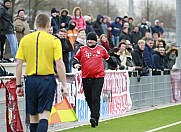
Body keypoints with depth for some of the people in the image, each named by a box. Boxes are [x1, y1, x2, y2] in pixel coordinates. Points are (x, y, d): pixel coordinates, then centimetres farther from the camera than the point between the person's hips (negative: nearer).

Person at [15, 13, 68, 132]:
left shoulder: (25, 39, 4)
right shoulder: (54, 40, -4)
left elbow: (19, 64, 2)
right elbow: (59, 64, -8)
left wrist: (18, 85, 9)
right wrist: (64, 86, -4)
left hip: (31, 80, 3)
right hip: (47, 79, -3)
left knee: (33, 117, 13)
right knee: (44, 115, -5)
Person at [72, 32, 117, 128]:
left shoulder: (101, 49, 8)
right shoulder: (82, 49, 7)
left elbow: (108, 58, 25)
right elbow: (75, 58, 14)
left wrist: (115, 65, 40)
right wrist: (75, 64, -9)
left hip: (98, 77, -2)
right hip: (86, 77, 2)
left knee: (95, 98, -12)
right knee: (89, 99, 7)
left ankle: (94, 117, -18)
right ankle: (94, 115, 25)